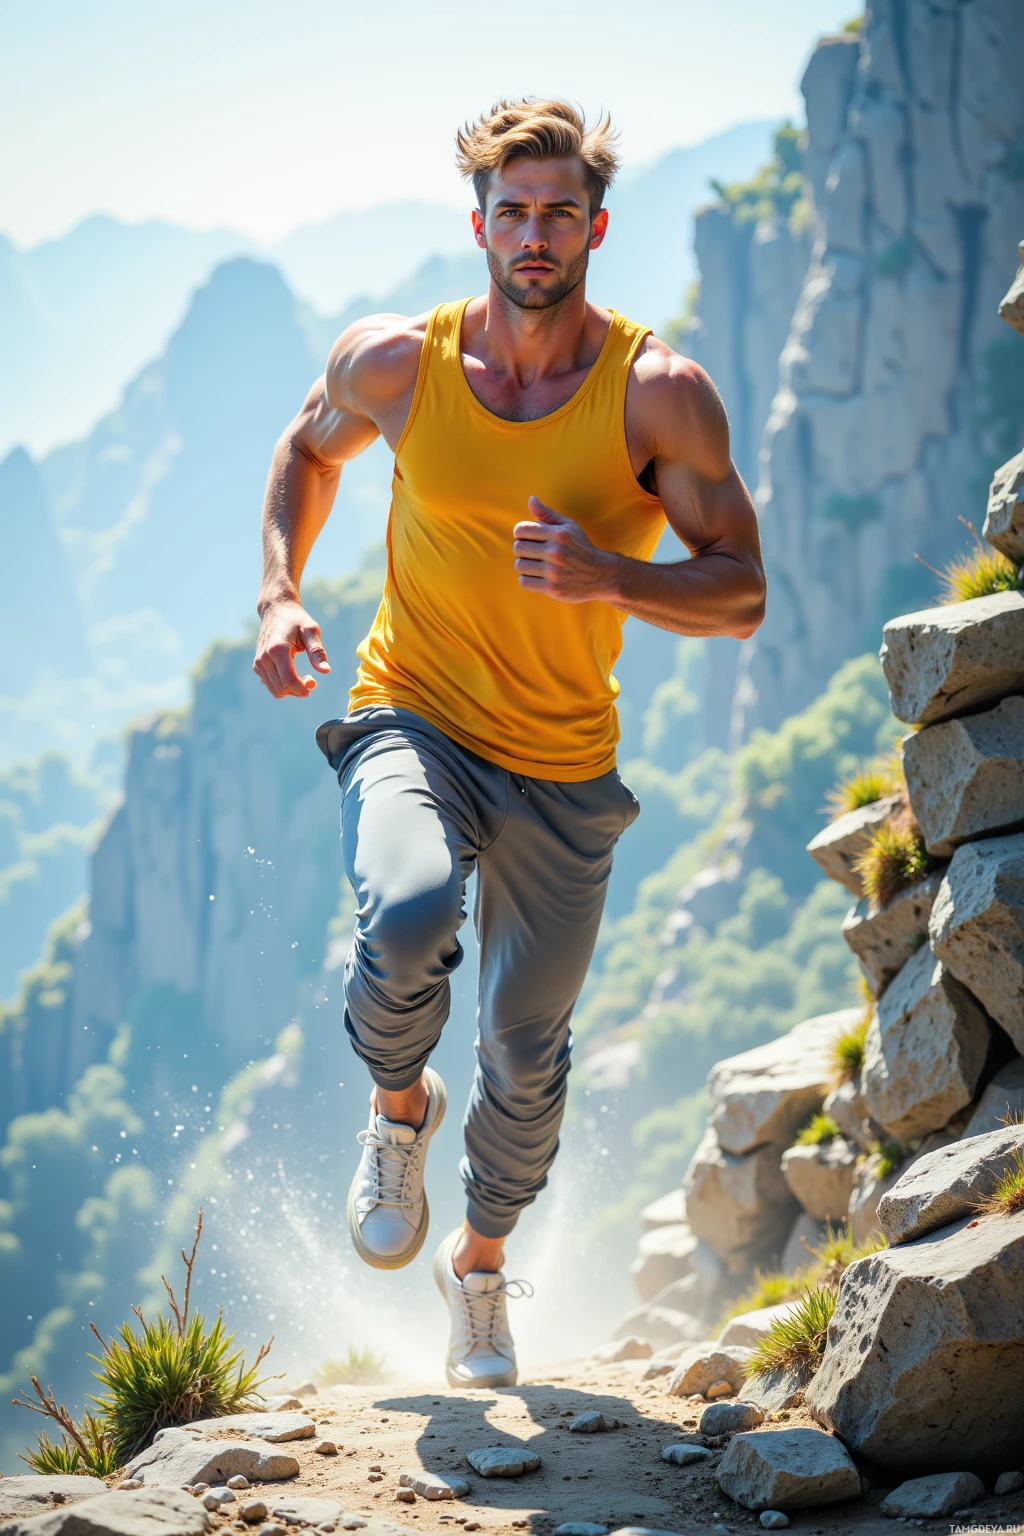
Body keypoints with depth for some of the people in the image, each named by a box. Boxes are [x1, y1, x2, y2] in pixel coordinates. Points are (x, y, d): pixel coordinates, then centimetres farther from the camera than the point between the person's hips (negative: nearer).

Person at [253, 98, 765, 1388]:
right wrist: (278, 598, 1)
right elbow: (307, 451, 16)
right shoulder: (393, 362, -7)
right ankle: (398, 1107, 2)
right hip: (410, 722, -1)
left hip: (563, 767, 1)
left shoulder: (661, 394, -12)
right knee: (407, 914, -33)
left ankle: (479, 1263, 40)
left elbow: (741, 595, -10)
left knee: (527, 1052, 9)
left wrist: (610, 578, -29)